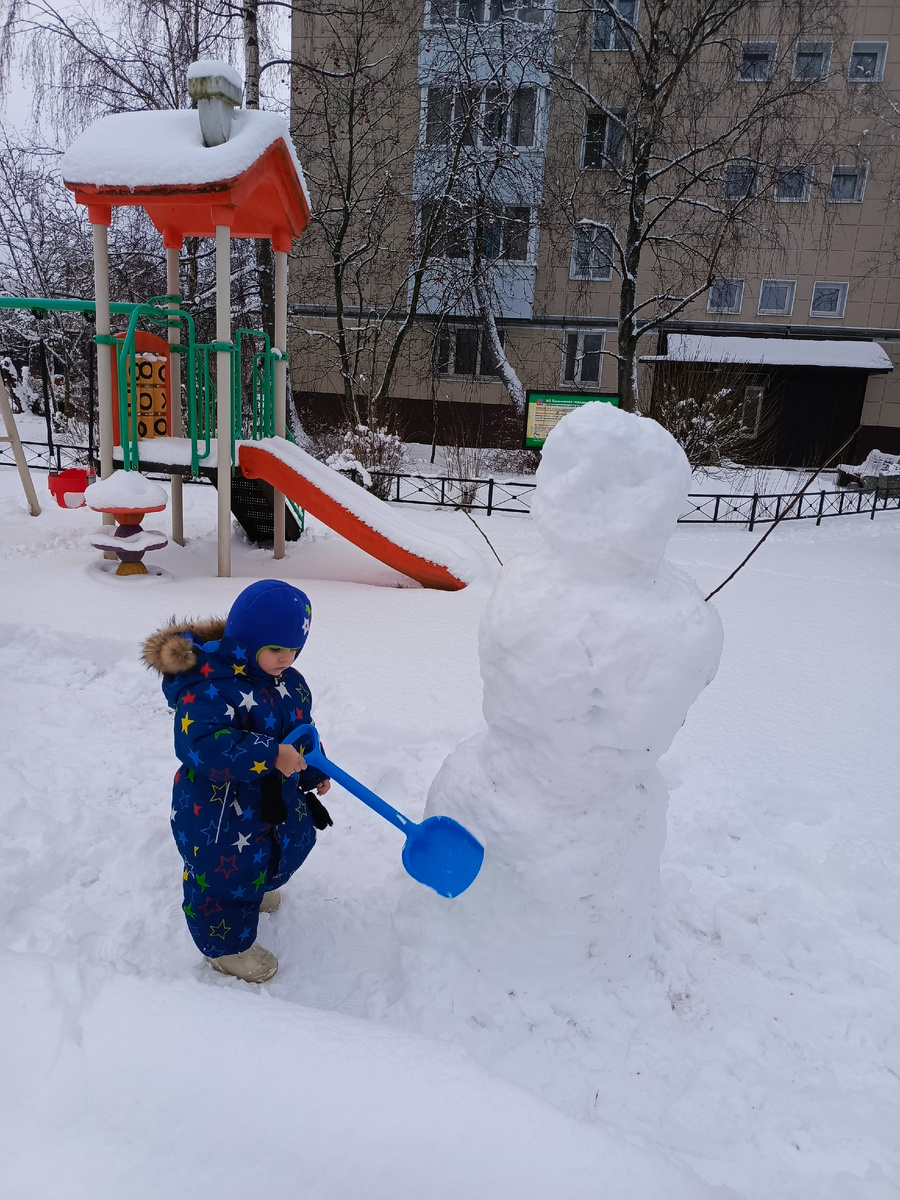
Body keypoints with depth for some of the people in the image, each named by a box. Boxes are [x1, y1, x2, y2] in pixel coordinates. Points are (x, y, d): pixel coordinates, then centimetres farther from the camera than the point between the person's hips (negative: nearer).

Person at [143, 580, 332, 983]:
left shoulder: (287, 681, -3)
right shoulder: (207, 687, -30)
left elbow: (301, 727, 12)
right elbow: (203, 745, -41)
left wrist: (314, 773, 22)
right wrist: (270, 755, -43)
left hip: (277, 798, 9)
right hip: (217, 809, -8)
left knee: (286, 845, 28)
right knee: (226, 871, 7)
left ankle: (254, 888, 59)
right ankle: (226, 944, 34)